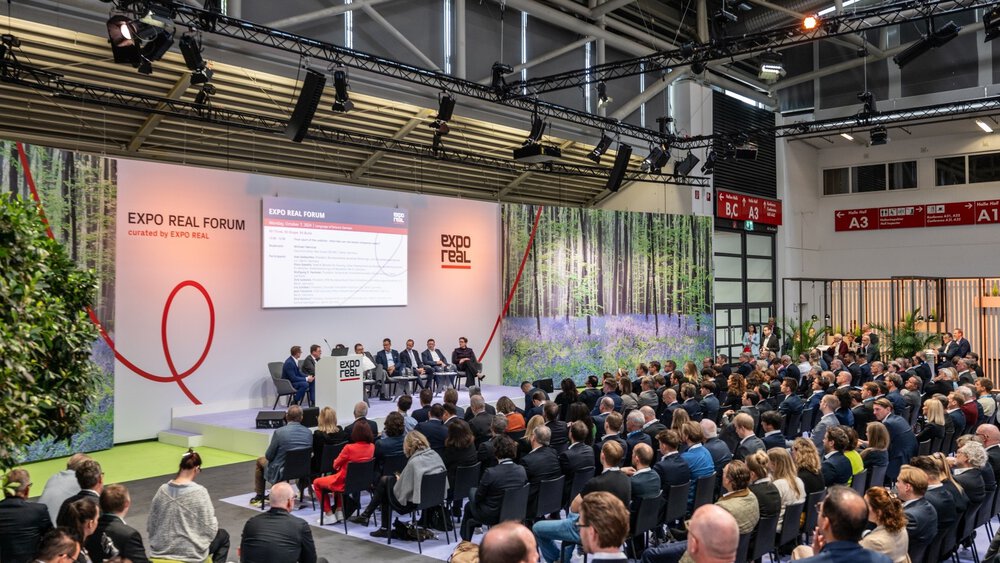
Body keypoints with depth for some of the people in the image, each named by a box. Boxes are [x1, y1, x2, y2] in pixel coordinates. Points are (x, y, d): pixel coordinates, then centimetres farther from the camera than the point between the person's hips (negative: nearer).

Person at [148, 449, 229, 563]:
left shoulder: (162, 490, -4)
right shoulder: (199, 492, -17)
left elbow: (150, 526, 4)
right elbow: (210, 529, -13)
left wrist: (157, 544, 19)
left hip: (161, 552, 6)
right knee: (223, 535, 24)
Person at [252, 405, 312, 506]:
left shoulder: (279, 432, -21)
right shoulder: (309, 432, -8)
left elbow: (269, 456, -11)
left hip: (281, 472, -5)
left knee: (260, 460, 26)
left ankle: (259, 496, 31)